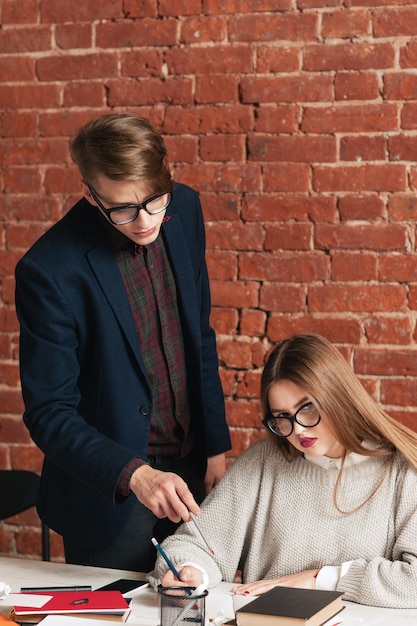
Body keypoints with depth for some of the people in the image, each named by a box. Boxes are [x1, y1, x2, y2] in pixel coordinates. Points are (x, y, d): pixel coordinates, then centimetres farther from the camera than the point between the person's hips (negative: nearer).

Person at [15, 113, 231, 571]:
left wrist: (216, 446, 8)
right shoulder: (49, 271, -22)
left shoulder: (184, 209, -4)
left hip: (189, 474, 5)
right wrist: (133, 474, -30)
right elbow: (48, 414, -17)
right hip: (110, 499, -5)